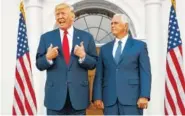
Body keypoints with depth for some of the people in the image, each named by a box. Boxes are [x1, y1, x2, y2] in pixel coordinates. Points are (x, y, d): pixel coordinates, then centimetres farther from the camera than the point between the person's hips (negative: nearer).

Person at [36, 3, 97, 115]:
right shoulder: (46, 37, 5)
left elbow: (94, 63, 4)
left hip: (78, 93, 0)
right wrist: (48, 57, -17)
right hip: (55, 93, 0)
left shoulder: (86, 37, 4)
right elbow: (39, 64, 4)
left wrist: (83, 56, -16)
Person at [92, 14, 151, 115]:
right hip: (109, 100, 3)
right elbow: (99, 75, 11)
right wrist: (97, 97, 1)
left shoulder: (139, 46, 8)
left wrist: (144, 96, -12)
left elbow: (145, 73, -1)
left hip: (132, 98, -3)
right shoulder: (104, 49, 16)